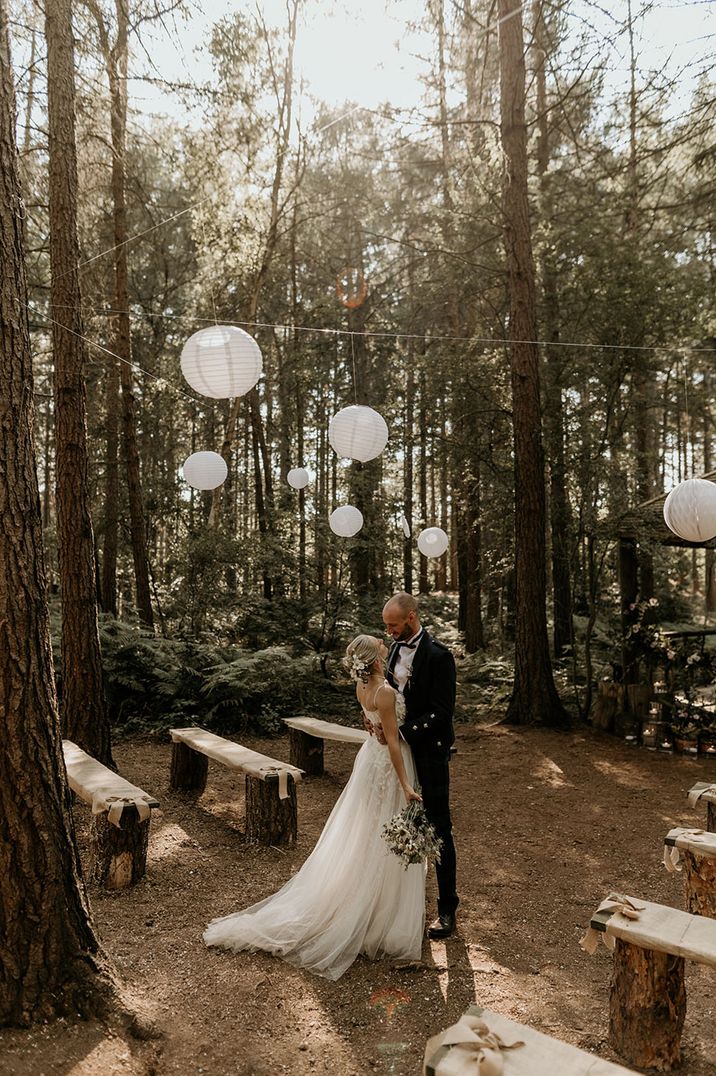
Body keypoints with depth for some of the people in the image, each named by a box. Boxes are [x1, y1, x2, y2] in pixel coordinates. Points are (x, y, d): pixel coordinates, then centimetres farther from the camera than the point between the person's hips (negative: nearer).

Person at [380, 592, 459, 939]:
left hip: (429, 755, -7)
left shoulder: (438, 655, -17)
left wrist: (401, 732, -24)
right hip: (399, 751, 7)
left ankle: (447, 910, 19)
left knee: (438, 831, 5)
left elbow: (441, 714, -19)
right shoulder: (395, 650, 7)